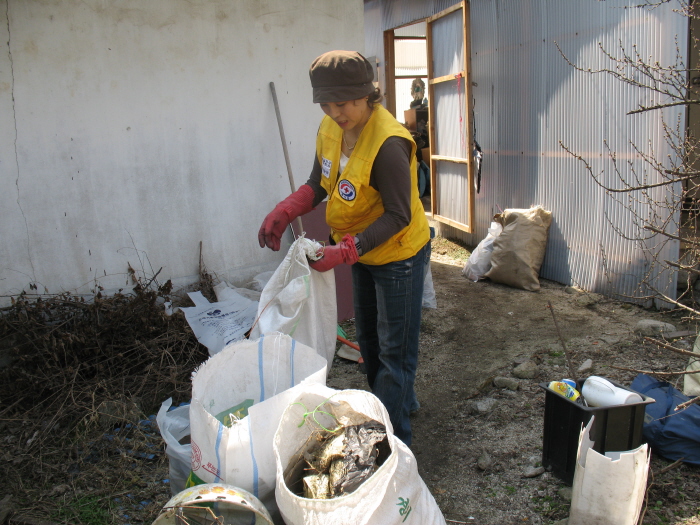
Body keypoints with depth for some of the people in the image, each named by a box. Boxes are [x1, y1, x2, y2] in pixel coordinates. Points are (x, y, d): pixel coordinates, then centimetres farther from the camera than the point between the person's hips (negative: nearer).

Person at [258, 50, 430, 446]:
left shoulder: (387, 144, -32)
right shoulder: (331, 128, -6)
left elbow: (398, 217, -29)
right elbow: (319, 183, 5)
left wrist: (344, 252, -36)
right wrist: (284, 212, -13)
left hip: (399, 254, -9)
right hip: (363, 252, 9)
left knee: (394, 350, 3)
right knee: (369, 339, 23)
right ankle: (401, 403, 46)